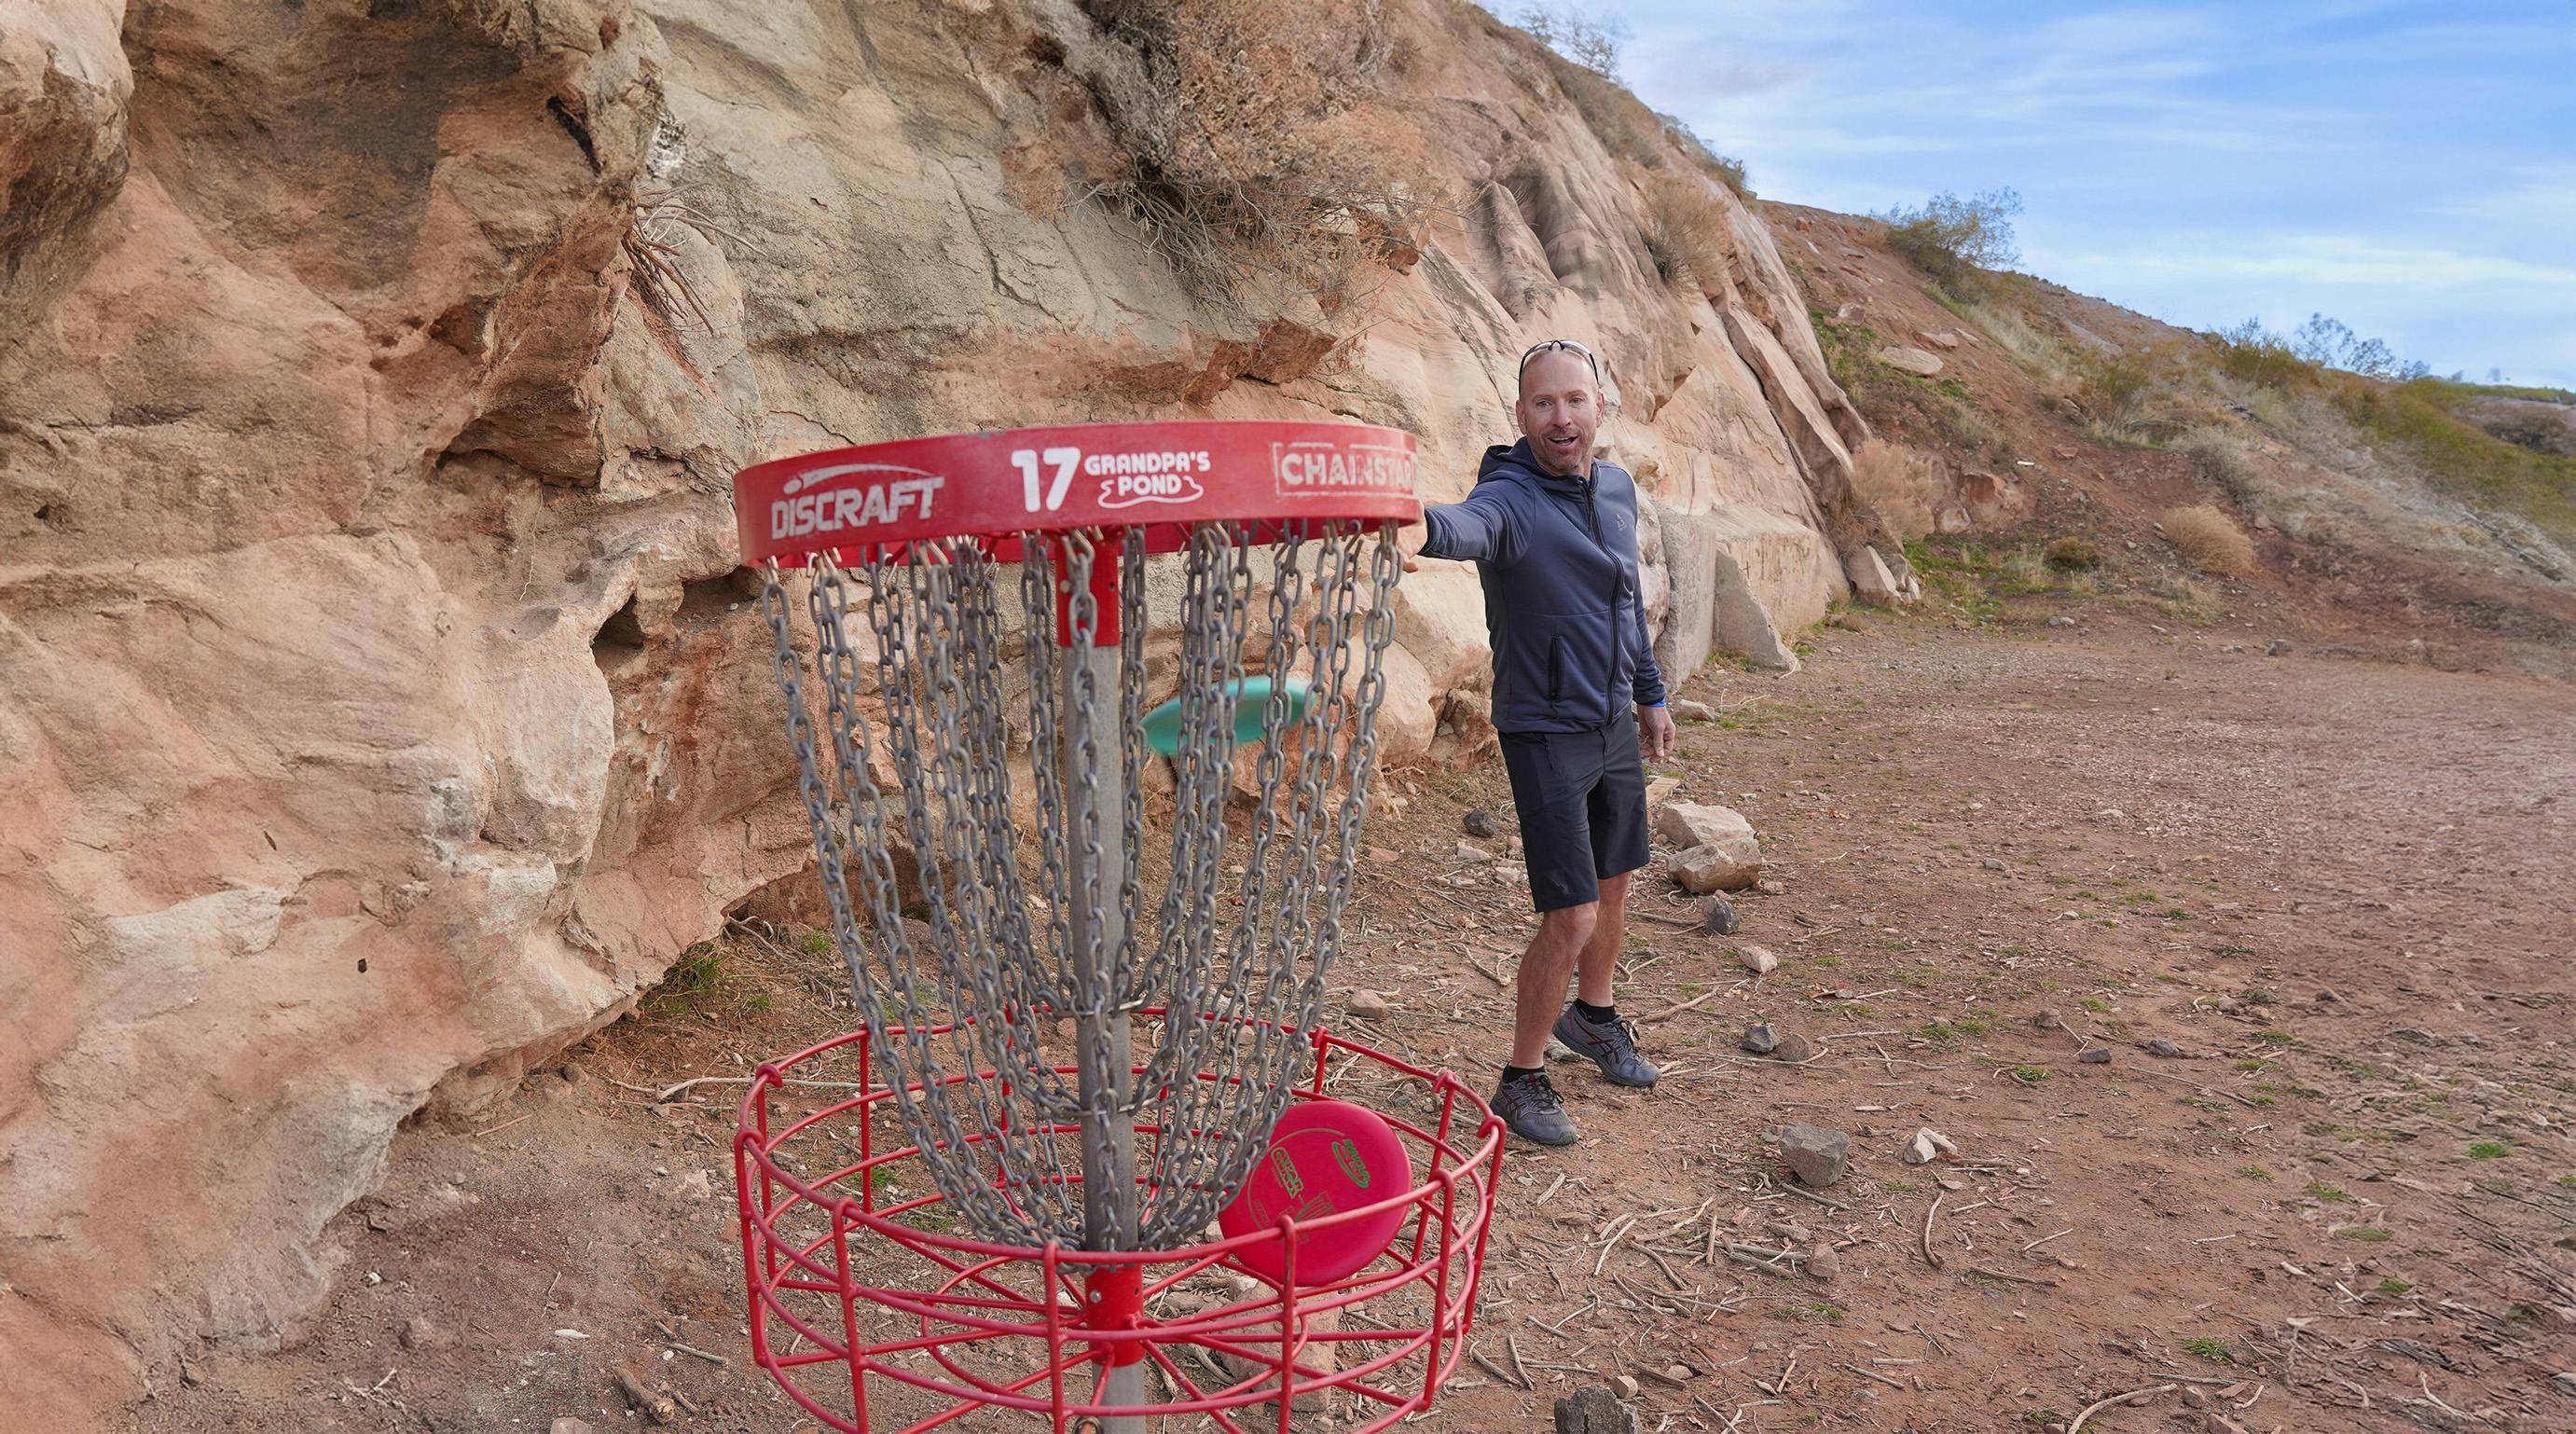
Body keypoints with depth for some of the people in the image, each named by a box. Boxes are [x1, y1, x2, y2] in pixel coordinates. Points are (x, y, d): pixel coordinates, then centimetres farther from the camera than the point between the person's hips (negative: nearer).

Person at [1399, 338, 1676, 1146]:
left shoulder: (1617, 489, 4)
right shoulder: (1510, 499, -20)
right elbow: (1471, 525, -46)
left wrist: (1650, 693, 23)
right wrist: (1424, 528, -69)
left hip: (1616, 726, 7)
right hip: (1546, 736, -7)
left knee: (1614, 887, 20)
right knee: (1571, 918, -8)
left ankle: (1592, 1016, 46)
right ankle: (1522, 1080, 11)